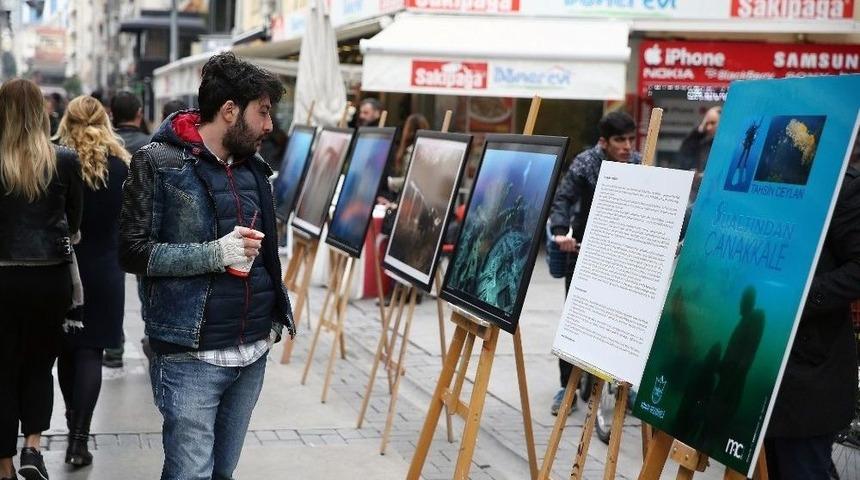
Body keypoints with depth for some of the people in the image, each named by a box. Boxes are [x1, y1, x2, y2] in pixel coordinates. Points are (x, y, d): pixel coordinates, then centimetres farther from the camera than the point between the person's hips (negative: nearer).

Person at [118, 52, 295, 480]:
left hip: (253, 352, 6)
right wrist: (214, 254, -19)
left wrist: (276, 314, 11)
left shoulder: (253, 167, 13)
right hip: (192, 354, -6)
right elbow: (132, 252, -11)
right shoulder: (158, 162, -6)